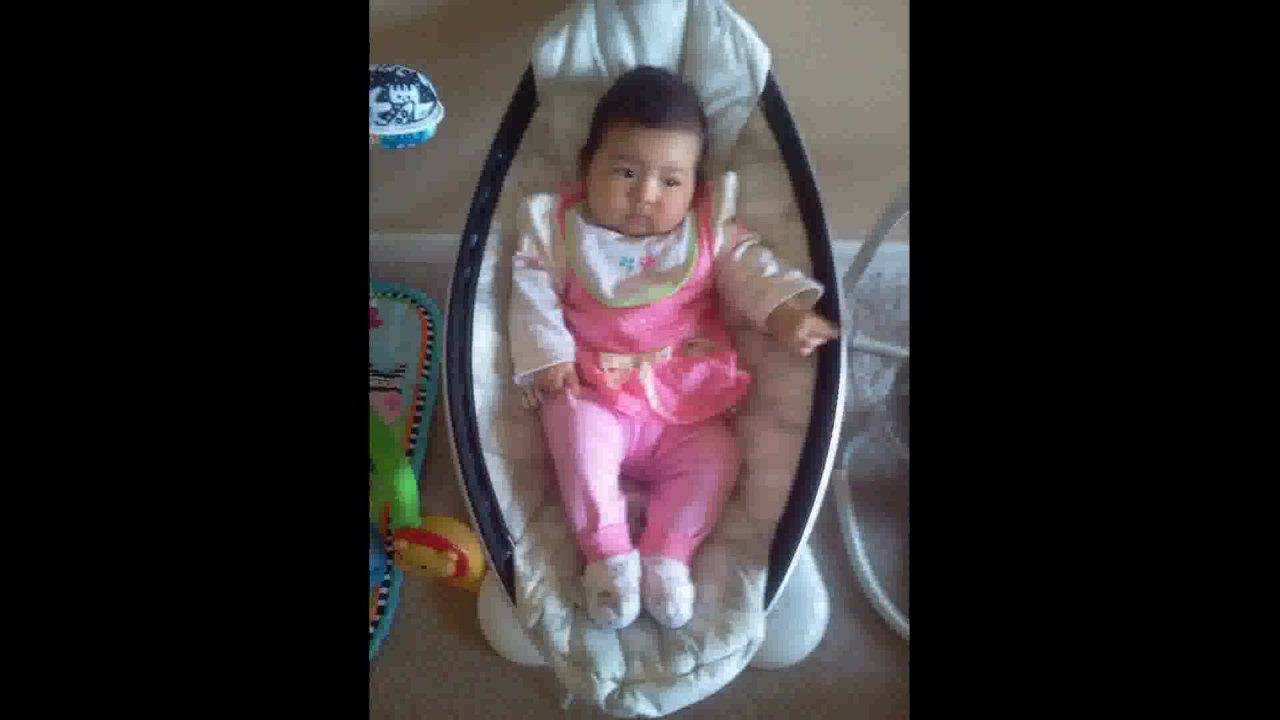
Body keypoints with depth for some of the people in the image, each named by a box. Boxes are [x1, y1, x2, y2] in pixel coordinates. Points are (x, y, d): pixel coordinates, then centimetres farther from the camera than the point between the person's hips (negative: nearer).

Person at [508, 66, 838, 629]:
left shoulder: (711, 228, 5)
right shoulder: (560, 228, 2)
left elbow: (748, 267, 0)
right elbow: (533, 292, 1)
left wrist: (784, 309, -19)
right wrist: (548, 354, -12)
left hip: (687, 409, 2)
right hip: (595, 397, -1)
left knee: (716, 457, -19)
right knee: (577, 429, -30)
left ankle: (668, 554, -6)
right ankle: (608, 553, -18)